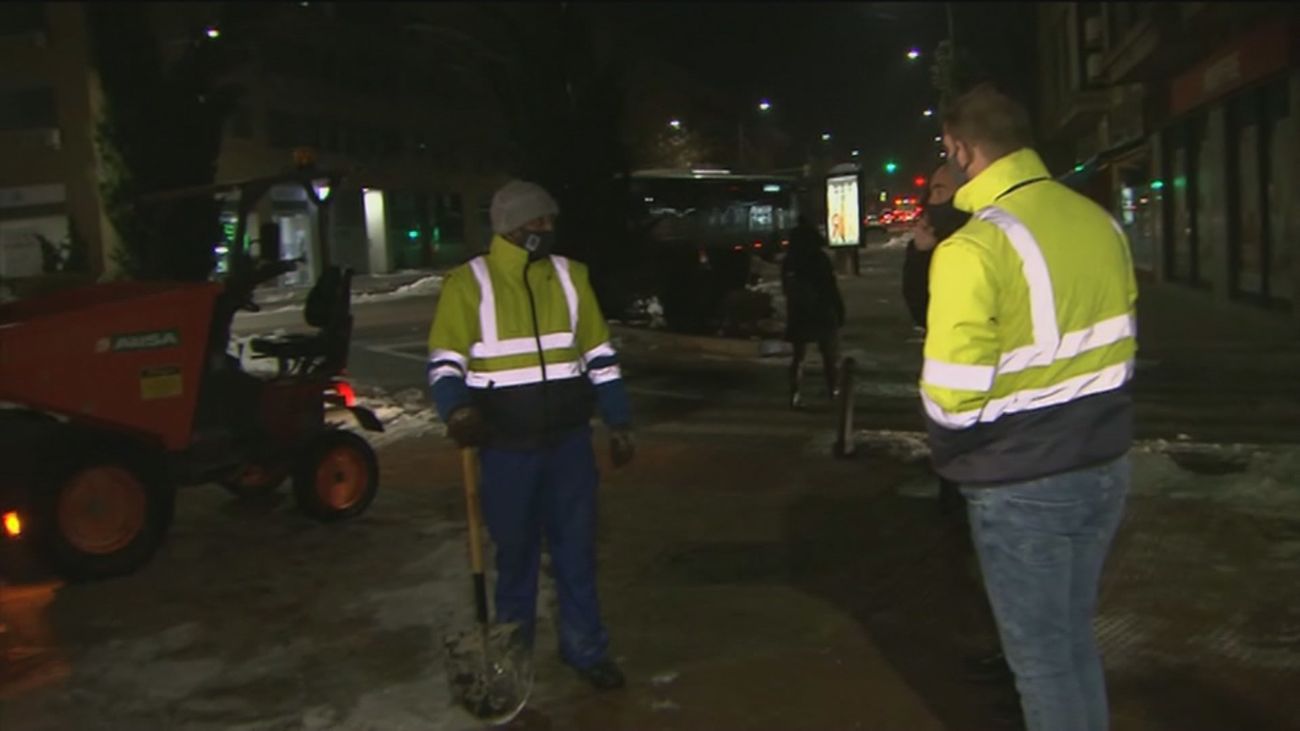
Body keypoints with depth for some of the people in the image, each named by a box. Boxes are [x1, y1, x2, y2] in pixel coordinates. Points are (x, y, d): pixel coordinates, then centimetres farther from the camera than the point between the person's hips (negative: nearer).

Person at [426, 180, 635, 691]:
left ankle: (585, 647, 24)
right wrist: (457, 409, -27)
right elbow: (444, 361, -7)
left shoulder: (570, 276, 4)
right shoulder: (469, 282, -6)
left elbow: (600, 355, 10)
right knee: (515, 550, 11)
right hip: (507, 447, -2)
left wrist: (619, 423, 8)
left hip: (569, 440, 3)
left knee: (577, 547, 9)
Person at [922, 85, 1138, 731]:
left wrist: (946, 452, -3)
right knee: (1075, 640, 23)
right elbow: (1119, 349, 11)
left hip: (1022, 485, -7)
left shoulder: (972, 249, -21)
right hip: (1104, 466, 7)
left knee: (1041, 657, 10)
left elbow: (953, 396, -23)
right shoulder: (1100, 223, 2)